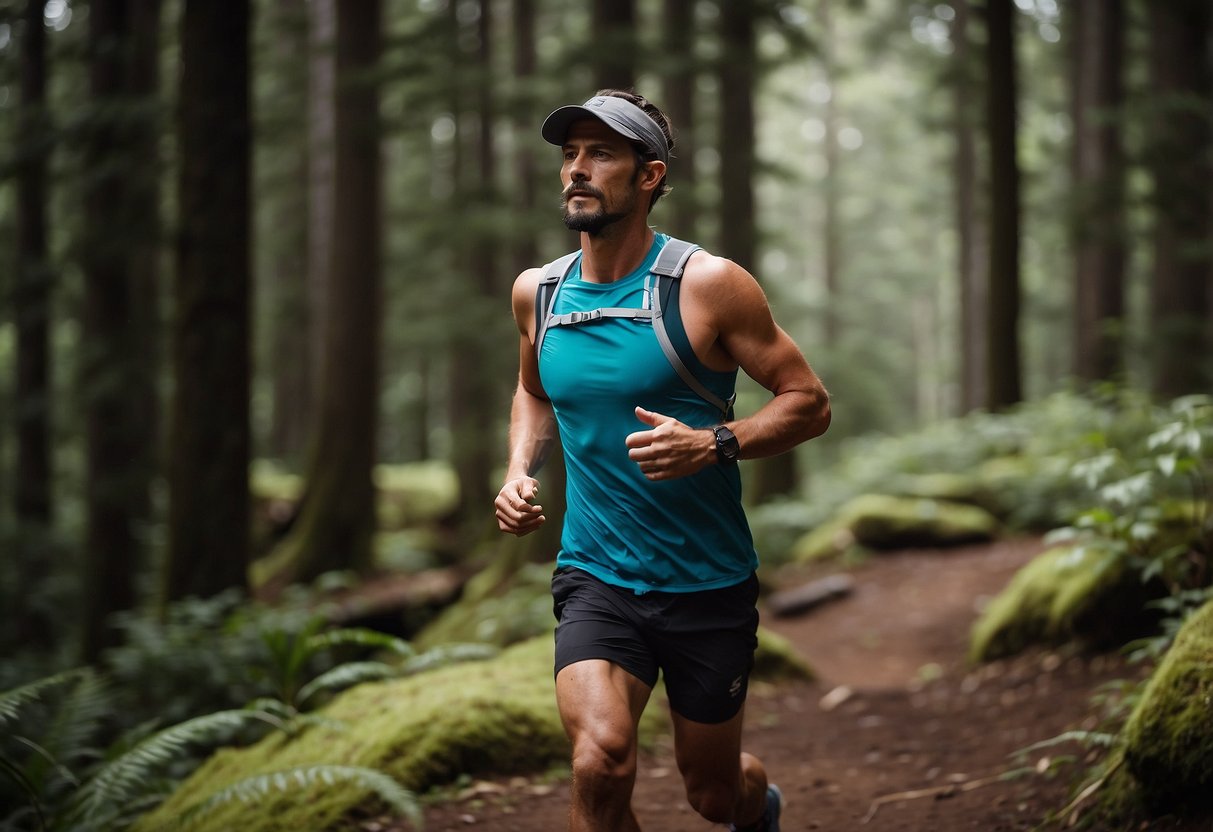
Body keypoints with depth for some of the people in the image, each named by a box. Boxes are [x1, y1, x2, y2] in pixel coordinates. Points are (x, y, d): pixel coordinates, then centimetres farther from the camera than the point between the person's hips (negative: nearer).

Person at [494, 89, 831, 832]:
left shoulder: (707, 284, -11)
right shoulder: (538, 293, 3)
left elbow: (809, 402, -8)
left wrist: (713, 444, -25)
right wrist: (520, 471, 4)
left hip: (709, 583, -2)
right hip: (596, 578, 2)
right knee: (601, 758, -25)